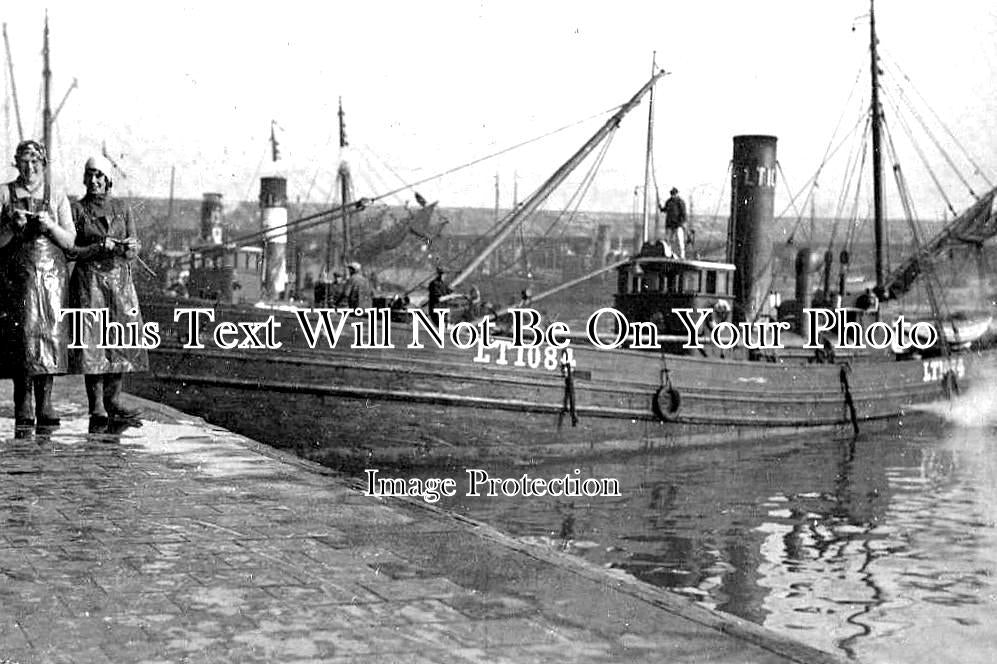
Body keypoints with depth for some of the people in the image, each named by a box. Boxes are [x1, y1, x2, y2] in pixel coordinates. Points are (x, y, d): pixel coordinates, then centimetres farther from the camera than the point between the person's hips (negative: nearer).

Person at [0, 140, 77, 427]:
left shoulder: (57, 196, 12)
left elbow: (69, 241, 7)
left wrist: (49, 226, -10)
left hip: (51, 273, 1)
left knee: (50, 333, -6)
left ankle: (45, 403, -3)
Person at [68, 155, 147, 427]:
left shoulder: (122, 210, 11)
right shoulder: (77, 210, 2)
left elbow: (134, 252, 9)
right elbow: (70, 250, -3)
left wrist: (130, 248, -14)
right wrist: (100, 247, -16)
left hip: (120, 280, 4)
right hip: (88, 281, -4)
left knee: (120, 341, 2)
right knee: (92, 341, -8)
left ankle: (113, 402, 10)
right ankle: (96, 408, -8)